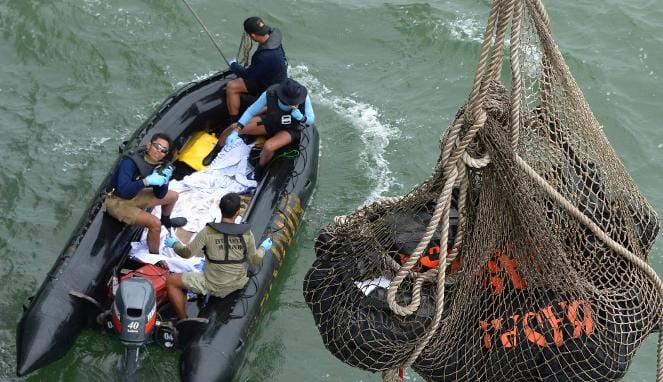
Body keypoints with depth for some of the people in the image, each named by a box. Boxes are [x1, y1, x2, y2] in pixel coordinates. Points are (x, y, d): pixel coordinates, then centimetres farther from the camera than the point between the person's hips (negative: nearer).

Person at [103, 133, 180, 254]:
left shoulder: (158, 165, -6)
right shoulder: (130, 162, -30)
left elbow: (160, 195, -1)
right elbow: (123, 189, -42)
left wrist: (163, 181, -20)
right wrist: (147, 180, -41)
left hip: (133, 197, 8)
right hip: (117, 202, -8)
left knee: (173, 196, 15)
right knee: (155, 223, -25)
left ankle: (166, 221, 44)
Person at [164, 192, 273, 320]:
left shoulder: (208, 232, -18)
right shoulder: (246, 233, -11)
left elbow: (187, 253, -11)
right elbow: (255, 260, -1)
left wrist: (174, 244, 10)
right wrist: (263, 247, 20)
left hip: (213, 286, -4)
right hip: (238, 284, 4)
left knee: (171, 281, 10)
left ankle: (183, 321, 9)